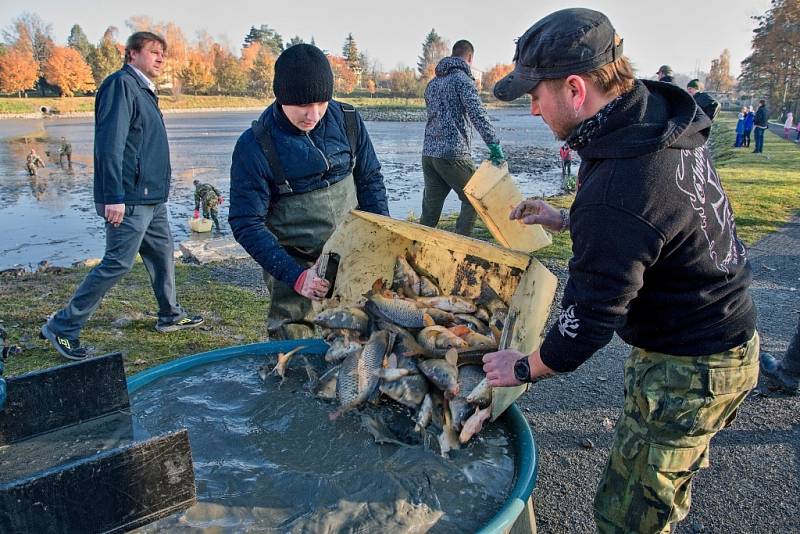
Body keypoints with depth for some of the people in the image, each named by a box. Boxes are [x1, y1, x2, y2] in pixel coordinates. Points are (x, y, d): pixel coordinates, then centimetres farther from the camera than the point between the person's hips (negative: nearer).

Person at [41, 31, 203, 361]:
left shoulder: (144, 90, 17)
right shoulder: (121, 84, -12)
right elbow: (110, 144, -21)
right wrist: (113, 197, -26)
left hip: (153, 197, 10)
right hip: (130, 199, -10)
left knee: (162, 254, 16)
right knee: (118, 263, -8)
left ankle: (170, 317, 30)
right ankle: (63, 327, 3)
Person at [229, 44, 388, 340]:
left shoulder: (348, 121, -5)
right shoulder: (254, 146, -15)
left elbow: (370, 180, 7)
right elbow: (247, 224, -13)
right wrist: (294, 275, -21)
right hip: (295, 266, -3)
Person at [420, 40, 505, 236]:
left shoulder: (433, 82, 20)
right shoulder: (462, 78, -6)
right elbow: (477, 113, -17)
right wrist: (494, 144, -20)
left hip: (428, 153, 8)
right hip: (453, 154, -7)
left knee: (430, 211, 10)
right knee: (472, 201, 6)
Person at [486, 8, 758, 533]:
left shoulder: (615, 192, -34)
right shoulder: (661, 115, -3)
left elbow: (589, 319, -25)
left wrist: (524, 368, -8)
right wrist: (567, 220, 8)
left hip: (688, 370, -9)